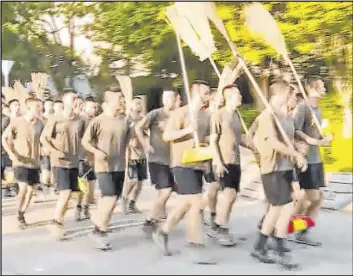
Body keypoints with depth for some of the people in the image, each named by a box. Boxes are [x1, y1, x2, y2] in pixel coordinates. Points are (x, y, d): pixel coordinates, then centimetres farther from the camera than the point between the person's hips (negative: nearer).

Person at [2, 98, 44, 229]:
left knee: (30, 190, 8)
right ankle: (19, 214, 10)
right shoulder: (16, 122, -10)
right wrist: (10, 153, -13)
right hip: (21, 161, -4)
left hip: (34, 162, 4)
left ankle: (22, 215, 26)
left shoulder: (40, 123, -1)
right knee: (23, 188, -14)